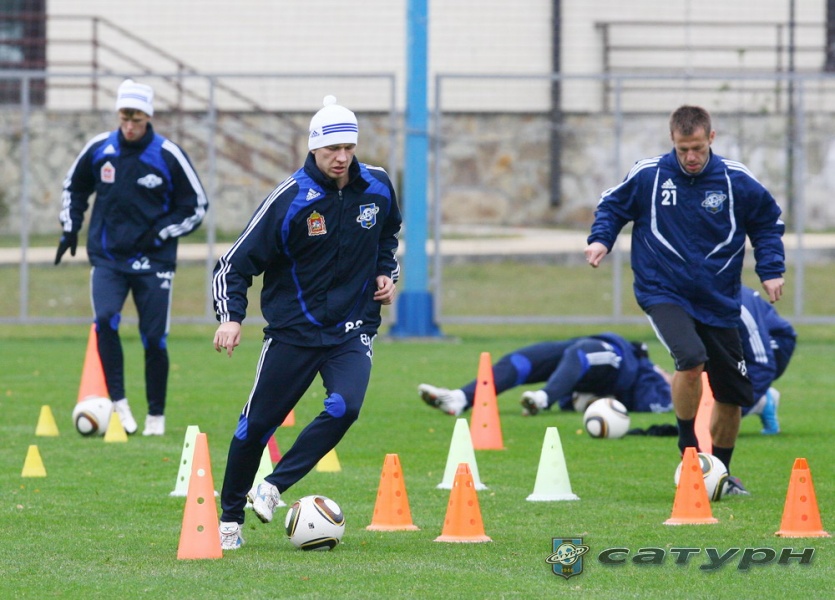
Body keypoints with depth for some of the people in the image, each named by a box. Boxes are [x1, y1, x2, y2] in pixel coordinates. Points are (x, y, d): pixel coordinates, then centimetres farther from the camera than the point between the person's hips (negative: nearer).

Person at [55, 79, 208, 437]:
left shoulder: (168, 156, -8)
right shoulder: (99, 149, -1)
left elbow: (196, 206, 1)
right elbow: (74, 187, 19)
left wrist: (160, 233, -11)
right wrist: (70, 228, 8)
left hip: (153, 261, -1)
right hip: (107, 257, 1)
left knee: (154, 339, 0)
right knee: (105, 320, -22)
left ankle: (156, 416, 16)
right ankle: (118, 403, -15)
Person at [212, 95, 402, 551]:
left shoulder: (377, 188, -2)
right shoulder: (290, 199, -15)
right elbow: (237, 262, -12)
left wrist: (386, 272, 6)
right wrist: (231, 317, -26)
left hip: (352, 329, 2)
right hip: (293, 329, -2)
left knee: (344, 407, -23)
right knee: (258, 423, 2)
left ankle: (273, 487, -8)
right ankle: (230, 518, 21)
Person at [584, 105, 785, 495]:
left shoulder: (736, 181, -3)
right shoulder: (648, 175, -6)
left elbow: (767, 221, 11)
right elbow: (613, 206, 10)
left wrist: (771, 269, 0)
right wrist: (601, 240, -8)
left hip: (718, 301, 3)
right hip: (663, 293, -3)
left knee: (733, 394, 6)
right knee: (691, 360, -30)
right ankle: (688, 447, -9)